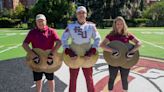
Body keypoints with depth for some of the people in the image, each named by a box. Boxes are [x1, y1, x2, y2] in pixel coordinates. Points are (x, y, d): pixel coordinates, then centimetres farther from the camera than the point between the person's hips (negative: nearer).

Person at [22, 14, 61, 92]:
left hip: (49, 60, -1)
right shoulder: (32, 32, -1)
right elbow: (24, 44, -8)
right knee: (38, 79, 14)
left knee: (50, 79, 13)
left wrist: (51, 55, -21)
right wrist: (33, 55, -18)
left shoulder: (51, 31, -5)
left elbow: (59, 43, -14)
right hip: (36, 60, 1)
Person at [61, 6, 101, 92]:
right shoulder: (71, 26, -4)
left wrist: (91, 52, -11)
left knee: (89, 78, 11)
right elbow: (63, 39, -1)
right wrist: (69, 52, -11)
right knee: (73, 79, 12)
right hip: (74, 56, 0)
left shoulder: (91, 26, -2)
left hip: (87, 56, 0)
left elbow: (97, 39, -1)